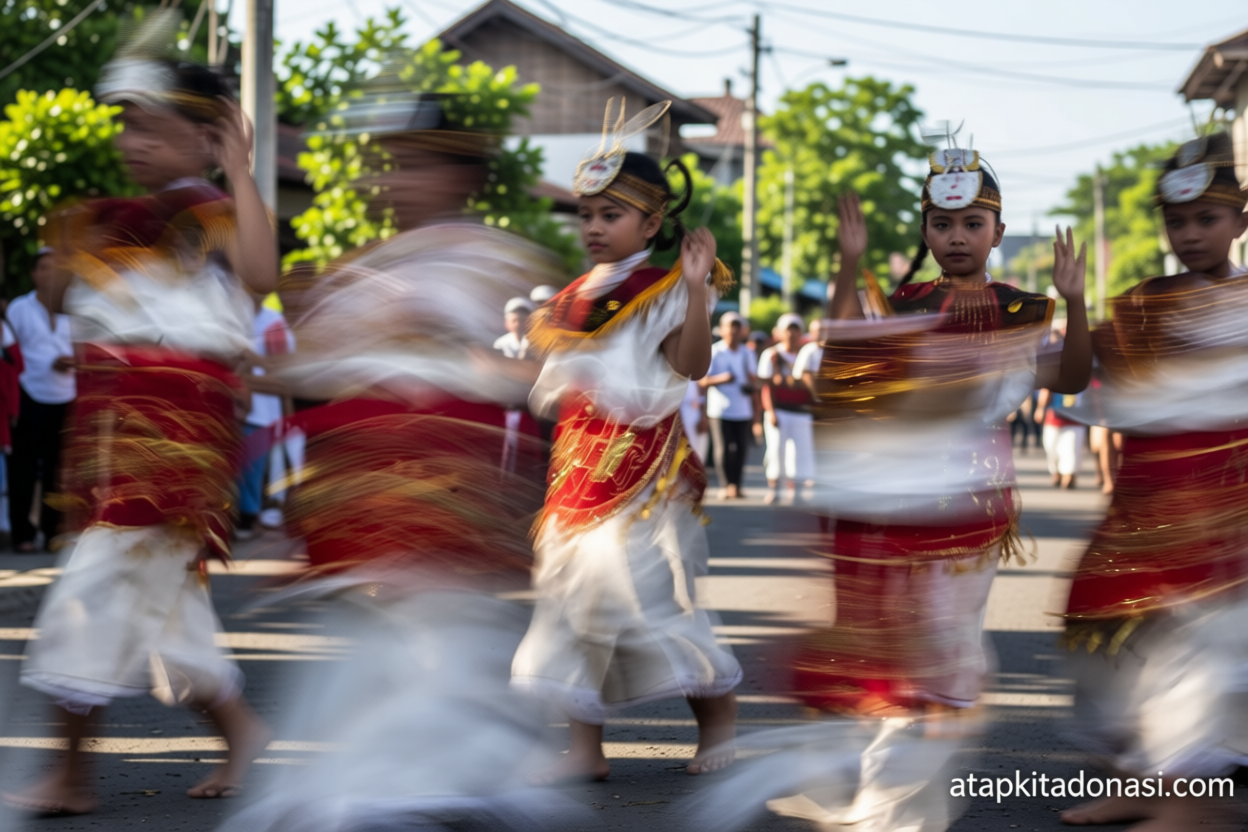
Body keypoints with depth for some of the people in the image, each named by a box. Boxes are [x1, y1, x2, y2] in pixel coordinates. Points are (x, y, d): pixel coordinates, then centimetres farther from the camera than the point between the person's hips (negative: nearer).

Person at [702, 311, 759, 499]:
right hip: (720, 410, -4)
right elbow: (702, 381, -6)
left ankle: (736, 485, 9)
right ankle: (725, 486, 1)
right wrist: (721, 379, -21)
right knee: (723, 449, -4)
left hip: (743, 410, 4)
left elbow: (754, 381, 17)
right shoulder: (713, 352, -3)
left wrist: (752, 386, -3)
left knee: (741, 448, 1)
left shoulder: (748, 353, 11)